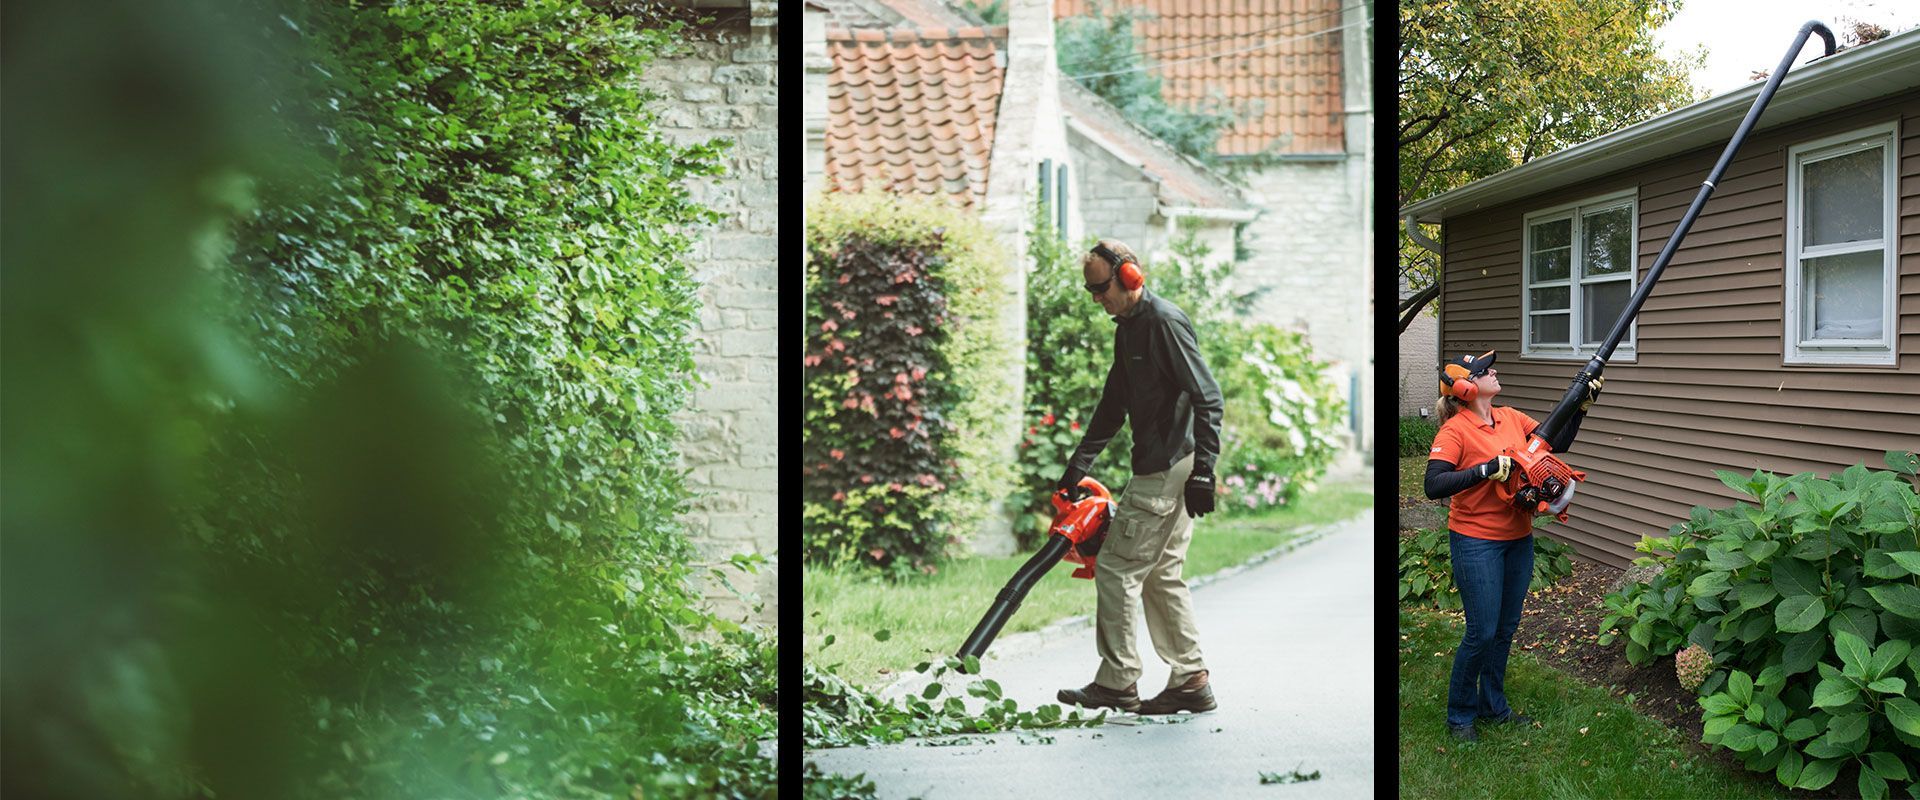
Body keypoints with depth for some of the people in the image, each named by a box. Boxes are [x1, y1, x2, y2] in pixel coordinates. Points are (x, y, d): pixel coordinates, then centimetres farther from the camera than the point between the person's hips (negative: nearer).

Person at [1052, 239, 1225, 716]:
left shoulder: (1165, 322, -14)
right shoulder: (1127, 328, 17)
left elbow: (1208, 398, -18)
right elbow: (1111, 410, 23)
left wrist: (1203, 471, -22)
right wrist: (1077, 467, 20)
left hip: (1166, 470, -10)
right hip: (1163, 470, 10)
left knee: (1116, 568, -5)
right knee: (1161, 576, 12)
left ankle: (1117, 683, 3)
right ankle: (1191, 682, 17)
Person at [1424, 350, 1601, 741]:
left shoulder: (1511, 418, 5)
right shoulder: (1454, 430, -16)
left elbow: (1557, 443, 10)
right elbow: (1434, 486, -23)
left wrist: (1581, 407, -2)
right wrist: (1486, 470, -28)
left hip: (1518, 540, 7)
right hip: (1477, 544, -7)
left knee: (1506, 628, 16)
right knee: (1482, 632, -3)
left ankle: (1494, 707, 32)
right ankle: (1460, 716, 15)